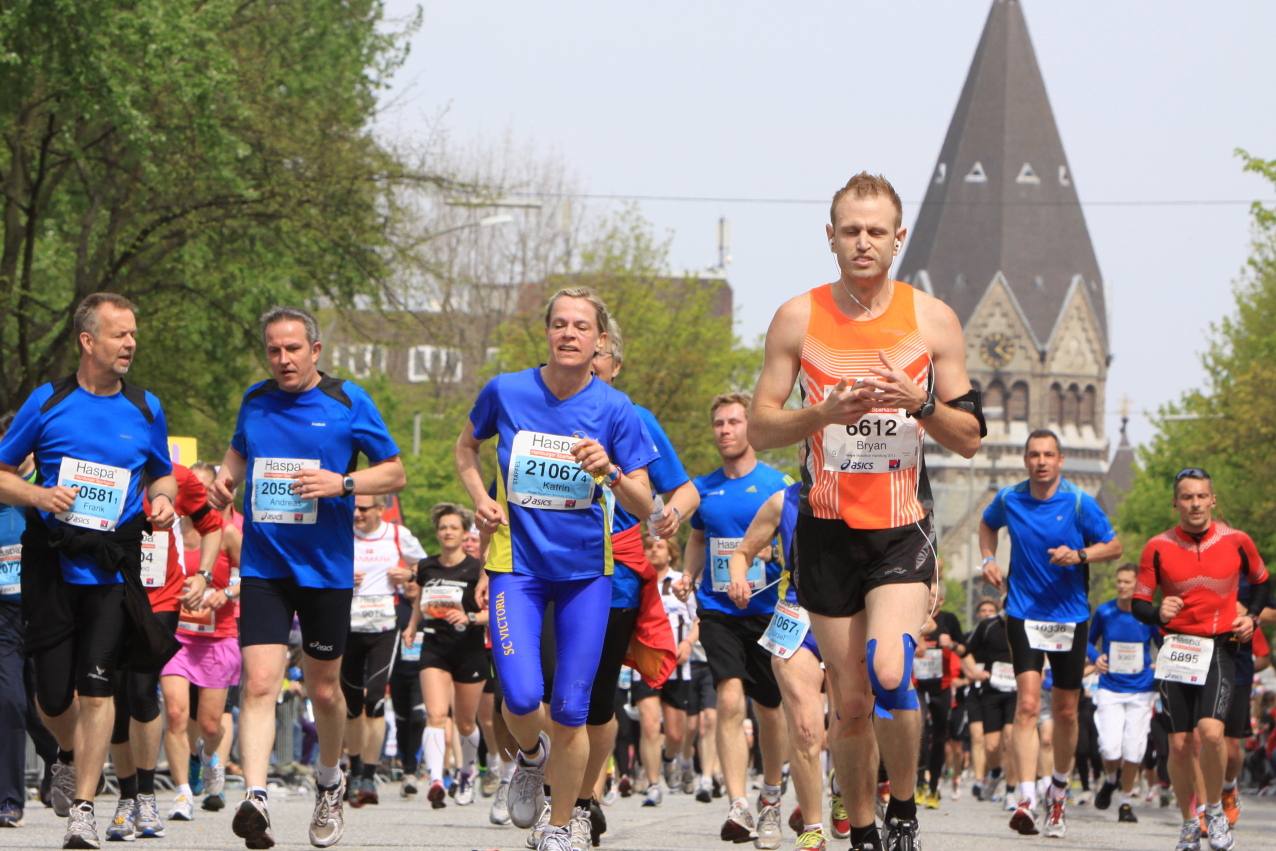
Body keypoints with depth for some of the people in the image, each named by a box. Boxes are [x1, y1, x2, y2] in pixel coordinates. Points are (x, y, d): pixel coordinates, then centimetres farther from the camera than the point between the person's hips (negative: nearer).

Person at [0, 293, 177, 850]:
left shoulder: (146, 409, 8)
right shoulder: (46, 403, 1)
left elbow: (164, 474, 23)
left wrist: (163, 500, 0)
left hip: (113, 568, 1)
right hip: (50, 566, 0)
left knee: (96, 687, -11)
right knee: (54, 692, 0)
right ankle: (70, 755, 34)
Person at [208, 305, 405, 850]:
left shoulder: (348, 402, -2)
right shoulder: (255, 401, 8)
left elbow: (395, 473, 1)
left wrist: (343, 483, -16)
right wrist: (225, 480, 6)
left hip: (326, 566, -1)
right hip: (263, 566, 1)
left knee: (324, 689, 11)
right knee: (259, 683, -16)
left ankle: (329, 784, 37)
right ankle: (255, 799, -28)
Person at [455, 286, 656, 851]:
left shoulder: (615, 411, -6)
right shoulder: (505, 392, -4)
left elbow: (643, 507, -5)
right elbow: (466, 449, 17)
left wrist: (609, 474, -24)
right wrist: (481, 498, -1)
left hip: (585, 570, 0)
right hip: (516, 565, 0)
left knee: (570, 710, -1)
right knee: (521, 696, -16)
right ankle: (531, 755, 20)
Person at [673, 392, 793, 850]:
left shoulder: (778, 484, -1)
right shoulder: (703, 488, 10)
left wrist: (775, 550, -20)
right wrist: (688, 577, 7)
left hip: (768, 608, -1)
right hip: (718, 610, 1)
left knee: (769, 709, 7)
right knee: (730, 699, -17)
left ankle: (770, 799, 29)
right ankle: (738, 807, -22)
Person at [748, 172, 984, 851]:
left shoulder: (932, 320, 1)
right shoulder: (798, 319, 1)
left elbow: (969, 439, 4)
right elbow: (760, 428, 2)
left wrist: (923, 404, -16)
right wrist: (825, 412, -17)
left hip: (902, 527, -1)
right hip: (828, 530, 2)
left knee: (888, 670, -24)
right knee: (850, 700, 4)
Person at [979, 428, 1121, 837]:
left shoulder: (1079, 503, -6)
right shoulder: (1009, 499, 0)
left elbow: (1114, 546, 1)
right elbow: (988, 524, 23)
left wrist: (1079, 555, -17)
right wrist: (989, 559, 6)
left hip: (1070, 616, 0)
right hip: (1024, 614, 0)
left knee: (1065, 711, 9)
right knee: (1028, 703, -17)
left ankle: (1058, 791, 33)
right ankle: (1026, 798, -27)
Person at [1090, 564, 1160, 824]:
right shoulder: (1104, 612, -1)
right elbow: (1090, 641, 15)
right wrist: (1096, 659, -4)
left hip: (1141, 691, 0)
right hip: (1109, 689, 0)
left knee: (1133, 750, -3)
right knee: (1110, 748, -13)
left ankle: (1126, 802, 17)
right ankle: (1111, 780, 21)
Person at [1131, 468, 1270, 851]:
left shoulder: (1237, 542, 2)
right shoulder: (1158, 547, 0)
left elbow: (1262, 582, 18)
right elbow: (1138, 602, 4)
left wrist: (1252, 617, 1)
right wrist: (1157, 613, -17)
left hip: (1219, 650, -1)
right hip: (1176, 651, 1)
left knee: (1210, 730, -21)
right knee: (1180, 744, -2)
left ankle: (1215, 809, 1)